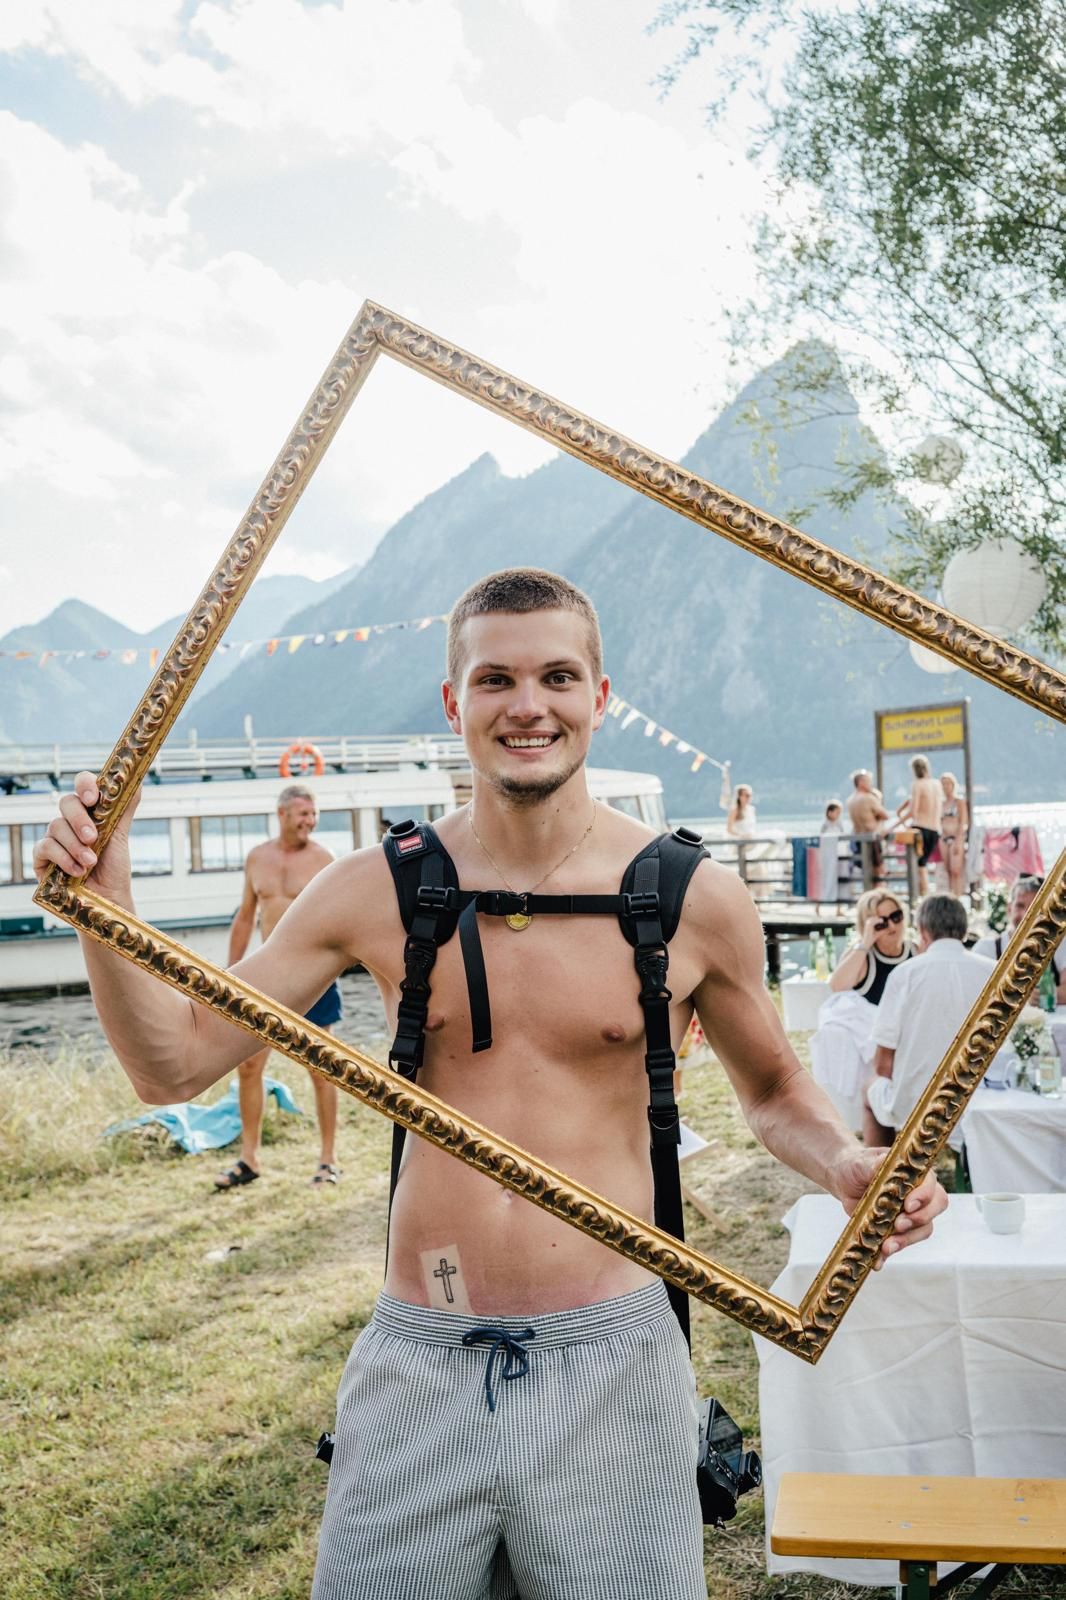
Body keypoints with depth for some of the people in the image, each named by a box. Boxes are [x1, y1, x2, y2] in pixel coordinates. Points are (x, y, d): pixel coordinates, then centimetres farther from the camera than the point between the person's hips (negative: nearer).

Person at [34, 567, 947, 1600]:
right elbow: (173, 1063, 0)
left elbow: (773, 1092, 11)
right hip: (415, 1367, 1)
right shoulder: (377, 893, -2)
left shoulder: (691, 900, -5)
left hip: (608, 1366, -1)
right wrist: (104, 902, -14)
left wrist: (843, 1162, -10)